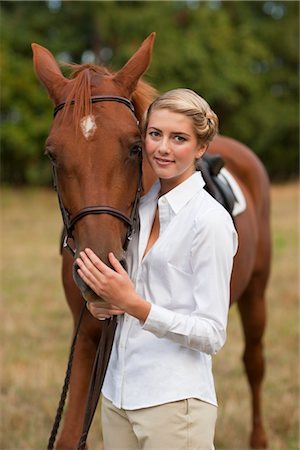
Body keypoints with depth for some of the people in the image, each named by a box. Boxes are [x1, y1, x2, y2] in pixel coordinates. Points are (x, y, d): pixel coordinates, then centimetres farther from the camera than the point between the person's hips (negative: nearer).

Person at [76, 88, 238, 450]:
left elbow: (212, 334, -16)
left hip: (173, 401, -7)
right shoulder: (142, 206, 9)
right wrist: (107, 303, 0)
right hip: (118, 392, 7)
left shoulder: (211, 221, -13)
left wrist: (134, 304, -26)